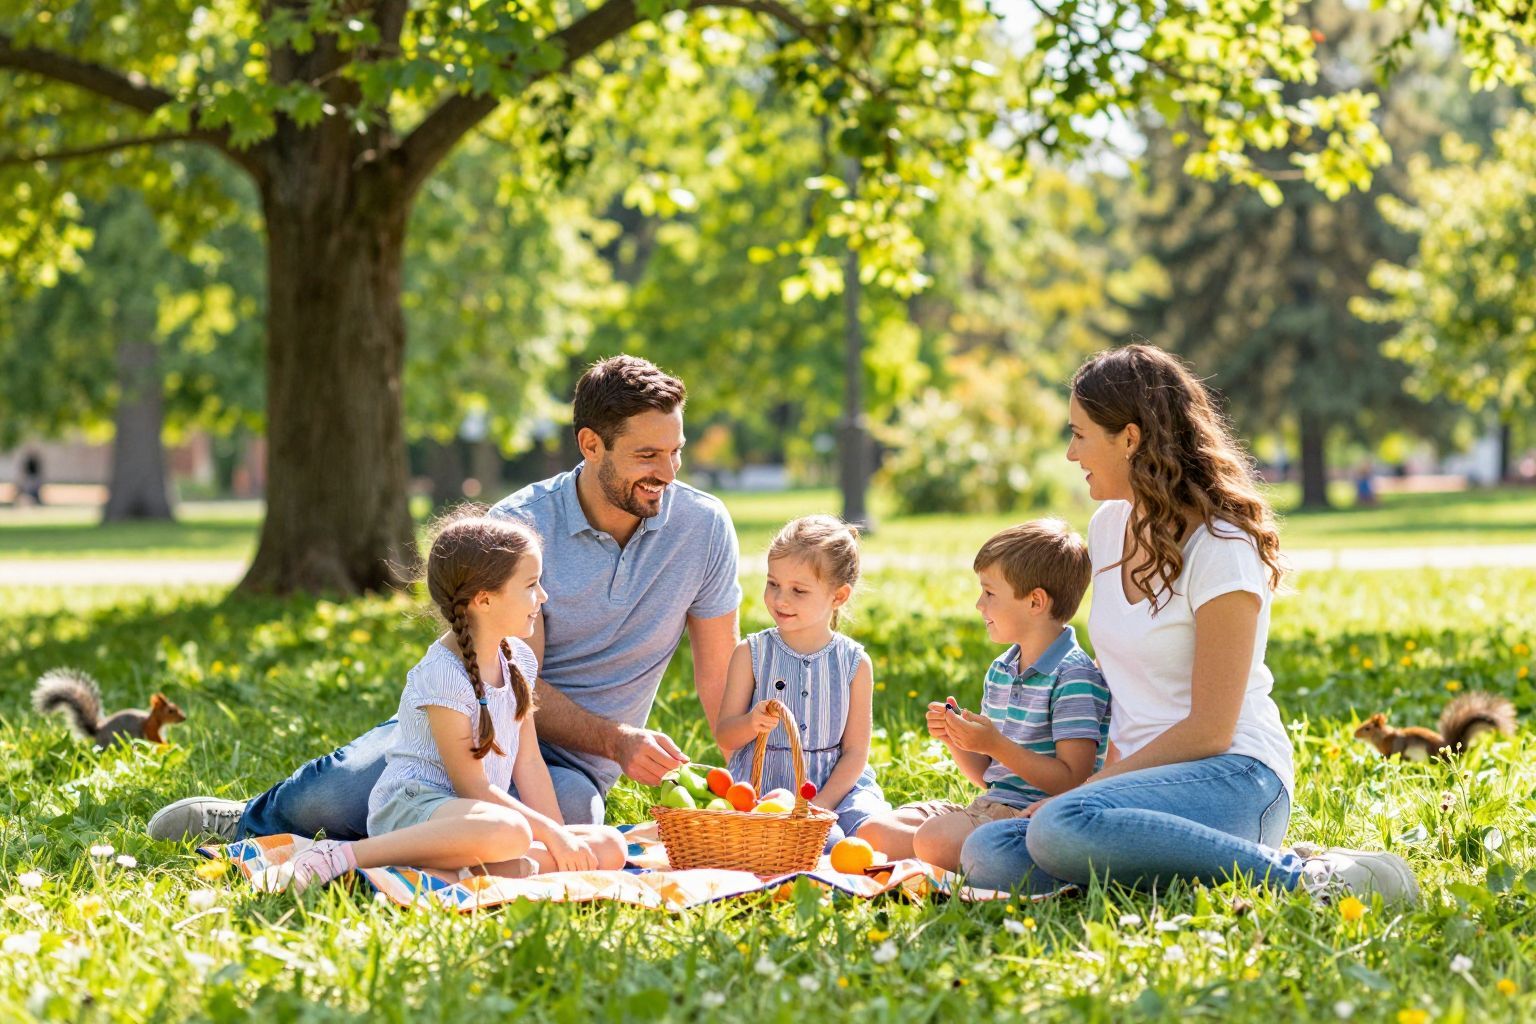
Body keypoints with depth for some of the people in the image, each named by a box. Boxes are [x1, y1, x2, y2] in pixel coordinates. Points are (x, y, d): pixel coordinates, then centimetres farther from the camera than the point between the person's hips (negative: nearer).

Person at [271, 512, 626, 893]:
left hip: (473, 813, 9)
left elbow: (528, 763, 11)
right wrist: (551, 832, -12)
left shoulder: (518, 658, 9)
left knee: (609, 847, -7)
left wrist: (559, 839, 1)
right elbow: (472, 787, -15)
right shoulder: (443, 675, -16)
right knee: (509, 833, -41)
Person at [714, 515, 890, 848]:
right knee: (827, 841, -31)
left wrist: (820, 805, -13)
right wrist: (752, 724, -23)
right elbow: (724, 737, 1)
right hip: (763, 790, -2)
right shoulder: (751, 654, 2)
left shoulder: (855, 663, 3)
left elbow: (855, 751, 1)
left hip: (836, 787, 2)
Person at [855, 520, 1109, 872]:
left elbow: (1072, 782, -19)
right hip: (989, 804, 9)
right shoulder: (1000, 671, 16)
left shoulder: (1075, 678, -13)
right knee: (872, 832, -4)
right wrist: (955, 741, 1)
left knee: (934, 840, -32)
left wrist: (996, 745, -22)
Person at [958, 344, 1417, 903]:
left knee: (1063, 827, -36)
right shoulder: (1108, 526, 13)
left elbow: (1209, 730, -14)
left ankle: (1295, 875, -22)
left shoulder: (1220, 548, -11)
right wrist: (1109, 777, 5)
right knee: (985, 853, -18)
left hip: (1233, 778, -7)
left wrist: (1091, 789, -12)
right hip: (1146, 771, 8)